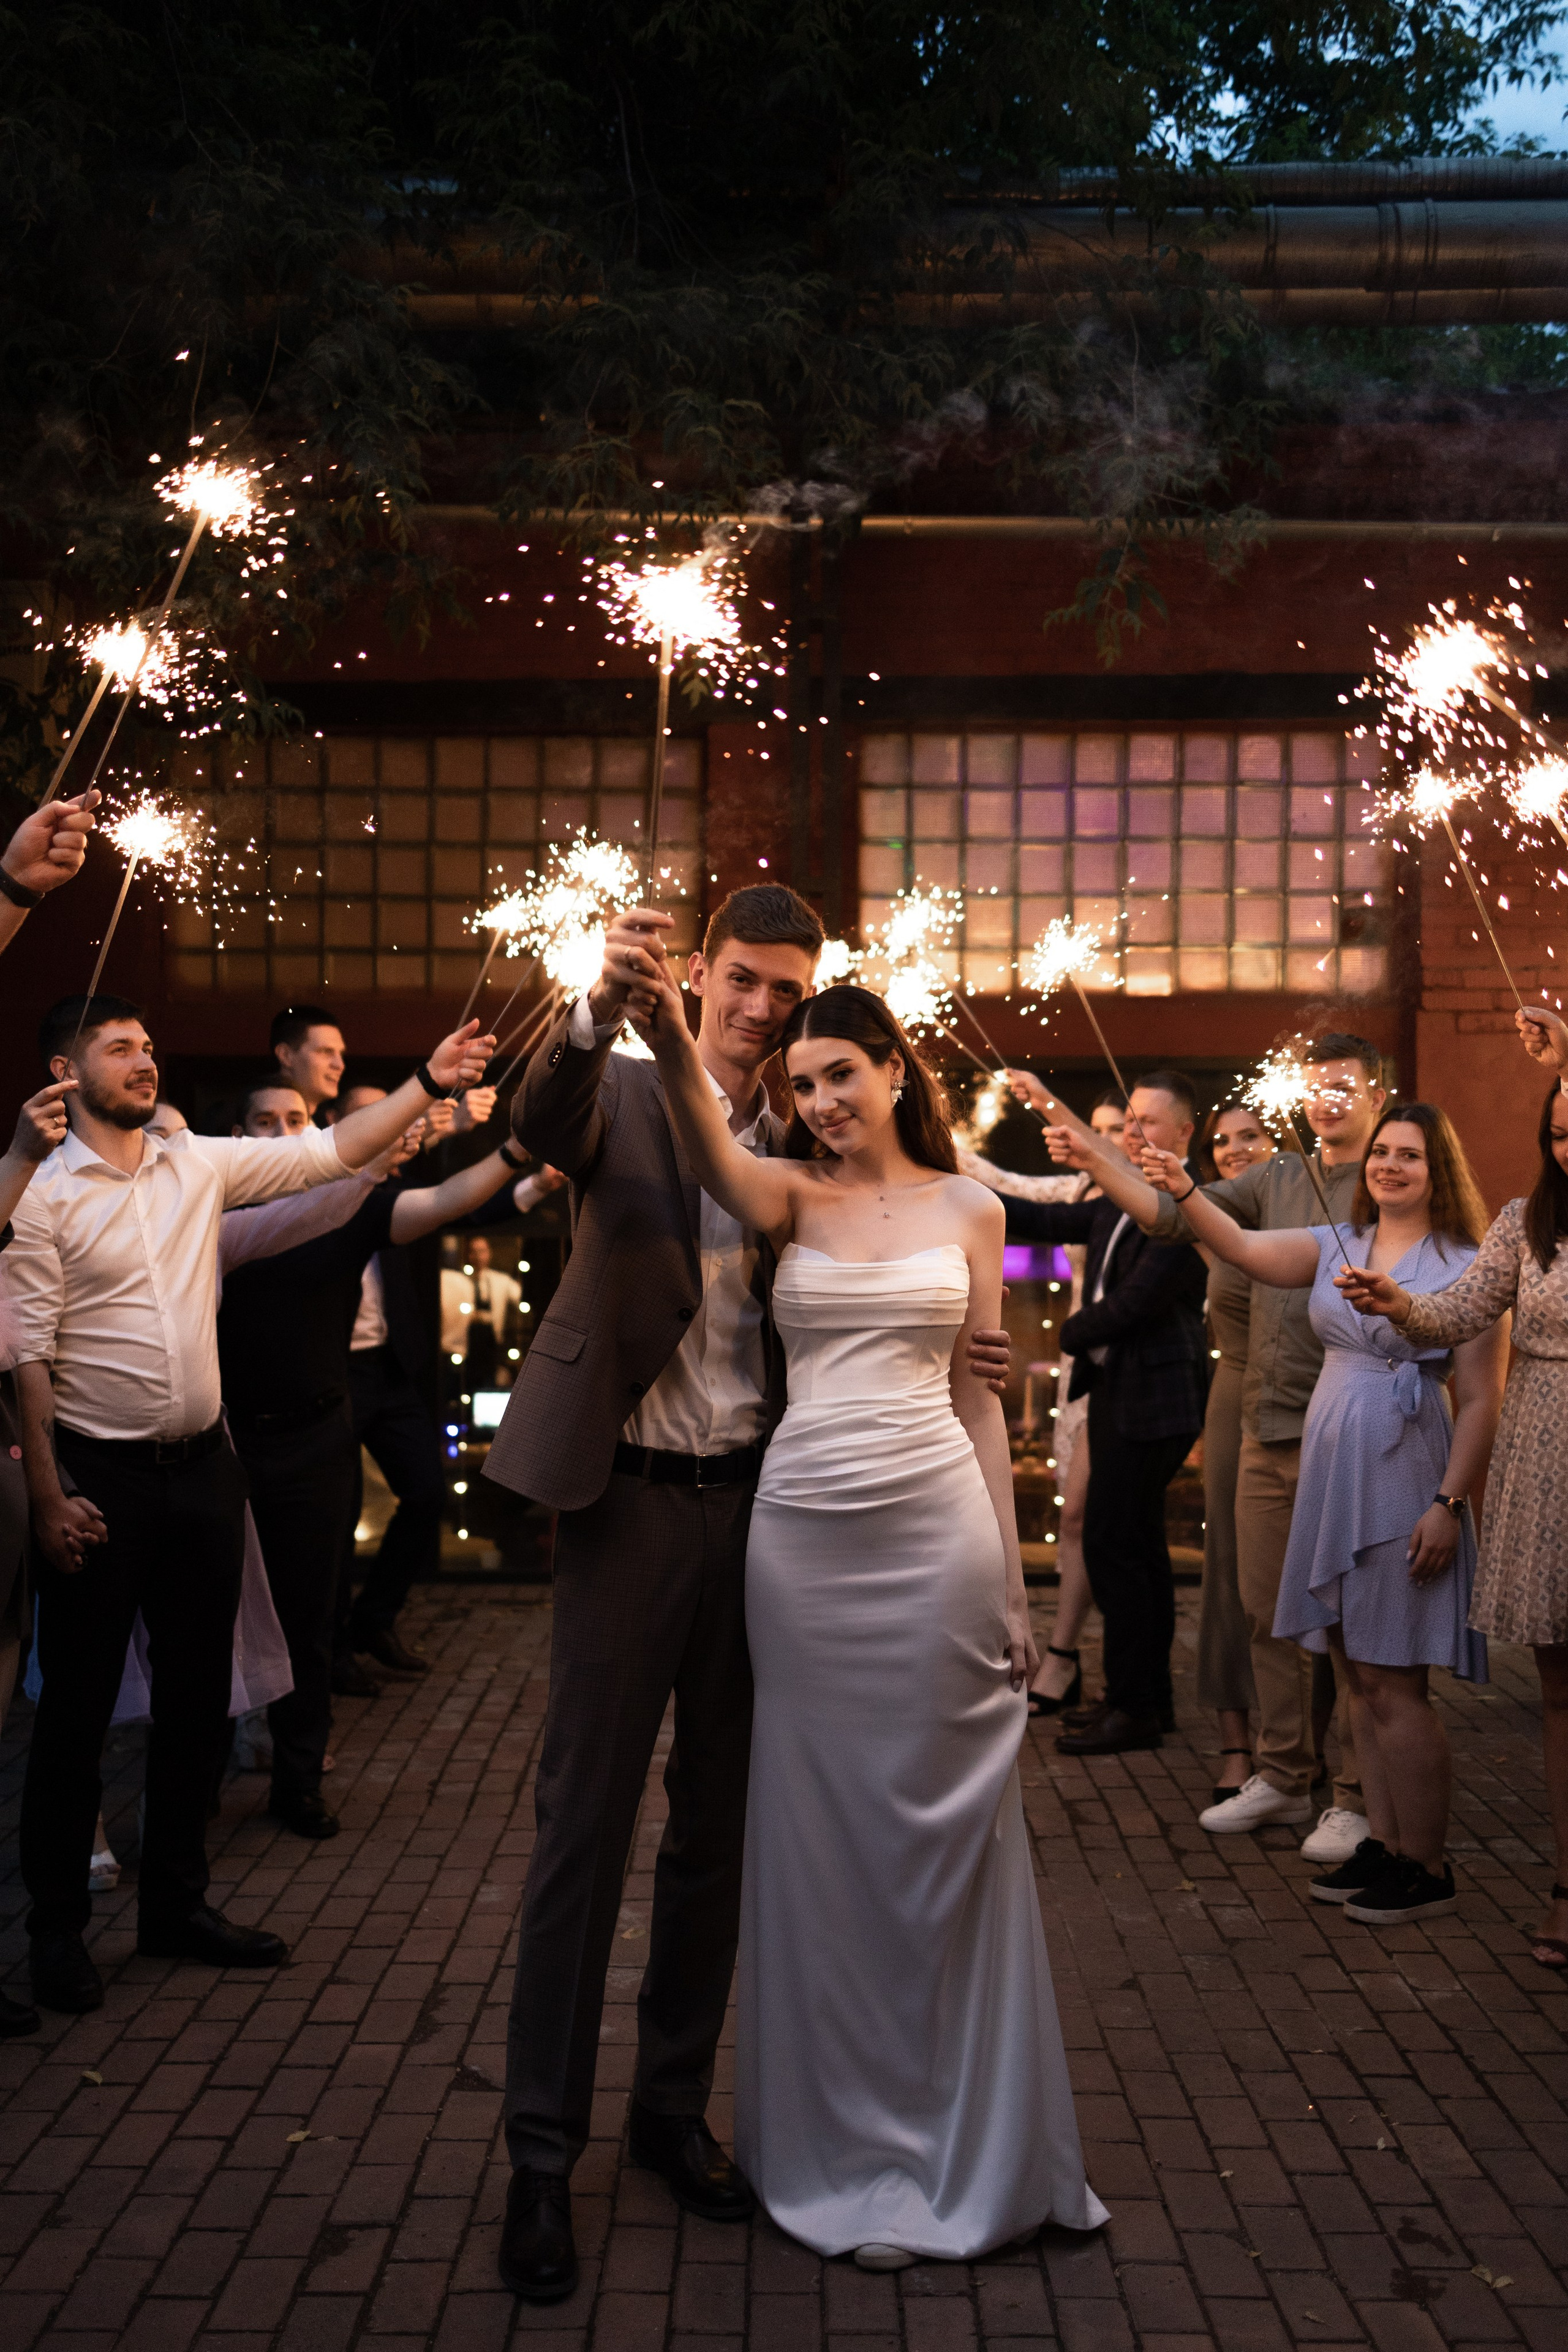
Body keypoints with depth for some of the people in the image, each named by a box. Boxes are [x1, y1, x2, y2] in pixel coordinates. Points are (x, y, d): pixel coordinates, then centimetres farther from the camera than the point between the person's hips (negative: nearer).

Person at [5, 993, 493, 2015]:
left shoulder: (201, 1164, 6)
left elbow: (328, 1152, 4)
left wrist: (429, 1082, -6)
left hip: (203, 1463, 5)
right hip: (101, 1473, -5)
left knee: (198, 1692, 13)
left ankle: (177, 1902, 28)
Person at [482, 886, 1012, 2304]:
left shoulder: (802, 1139, 9)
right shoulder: (627, 1094, -3)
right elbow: (542, 1124, -27)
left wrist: (947, 1356, -5)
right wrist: (603, 1003, -46)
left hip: (753, 1498, 5)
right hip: (634, 1497, -4)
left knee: (716, 1817, 13)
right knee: (586, 1816, 0)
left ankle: (674, 2106, 29)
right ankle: (543, 2149, 11)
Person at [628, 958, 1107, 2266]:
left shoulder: (968, 1208, 6)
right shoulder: (794, 1197, 4)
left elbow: (978, 1397, 8)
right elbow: (719, 1170, -21)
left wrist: (1010, 1581, 6)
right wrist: (677, 1056, -42)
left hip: (936, 1529, 0)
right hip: (802, 1533, 0)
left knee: (943, 1834, 8)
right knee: (817, 1837, 9)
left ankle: (965, 2145, 25)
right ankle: (845, 2144, 26)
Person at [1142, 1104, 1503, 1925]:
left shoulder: (1464, 1269, -7)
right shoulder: (1339, 1246, 9)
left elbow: (1481, 1401, -9)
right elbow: (1243, 1249, -4)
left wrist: (1449, 1502, -15)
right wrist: (1183, 1191, -19)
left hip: (1402, 1481, -6)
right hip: (1331, 1477, 6)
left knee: (1392, 1684, -2)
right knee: (1359, 1674, 12)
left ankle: (1427, 1868, 10)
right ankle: (1385, 1843, 22)